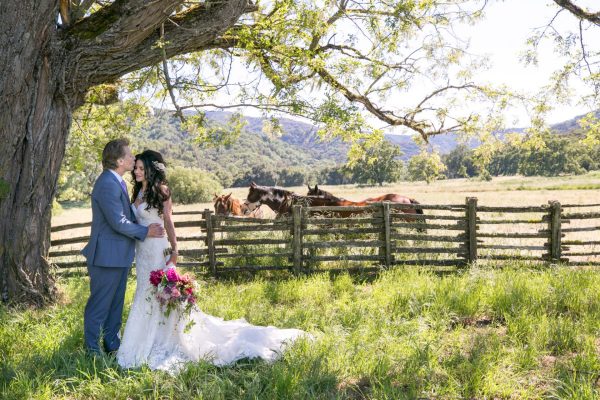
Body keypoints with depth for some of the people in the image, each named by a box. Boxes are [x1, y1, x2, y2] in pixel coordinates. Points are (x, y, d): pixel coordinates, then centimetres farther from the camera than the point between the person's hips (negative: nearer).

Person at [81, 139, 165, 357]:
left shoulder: (117, 181, 11)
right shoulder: (107, 184, -21)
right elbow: (118, 222, -23)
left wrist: (145, 224, 3)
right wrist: (145, 232, -12)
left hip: (119, 255, 10)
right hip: (107, 255, -10)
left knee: (116, 302, 18)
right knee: (99, 304, 3)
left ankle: (112, 344, 30)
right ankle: (91, 348, 17)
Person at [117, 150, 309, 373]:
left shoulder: (160, 191, -9)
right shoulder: (138, 192, 12)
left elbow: (168, 222, -12)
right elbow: (134, 222, 15)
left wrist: (174, 250, -19)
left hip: (157, 250, -8)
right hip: (142, 250, 8)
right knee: (146, 294, 14)